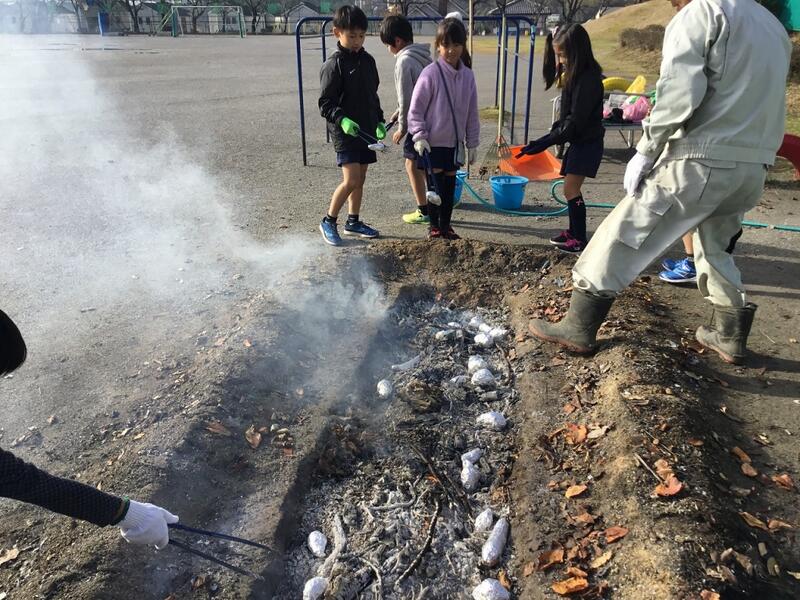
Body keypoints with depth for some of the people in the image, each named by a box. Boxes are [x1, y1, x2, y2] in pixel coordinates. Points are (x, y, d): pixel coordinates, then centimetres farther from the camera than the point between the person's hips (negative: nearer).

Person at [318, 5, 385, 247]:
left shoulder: (368, 61, 10)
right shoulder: (333, 65, -11)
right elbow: (325, 103, -12)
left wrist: (379, 121, 12)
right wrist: (342, 119, -26)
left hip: (366, 131, 7)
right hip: (344, 132, -7)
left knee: (360, 180, 12)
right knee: (351, 181, -12)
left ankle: (353, 221, 26)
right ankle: (328, 221, 4)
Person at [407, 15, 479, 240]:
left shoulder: (467, 75, 2)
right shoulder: (431, 73, -12)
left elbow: (472, 113, 9)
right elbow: (416, 108, -9)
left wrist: (472, 143, 10)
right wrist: (419, 136, -17)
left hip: (455, 142, 4)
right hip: (432, 142, -4)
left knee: (450, 184, 12)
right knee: (435, 185, 3)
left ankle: (446, 224, 25)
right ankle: (434, 226, 17)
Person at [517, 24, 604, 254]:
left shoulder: (588, 79, -21)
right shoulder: (573, 75, 9)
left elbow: (575, 121, -24)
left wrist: (545, 142, -25)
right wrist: (557, 131, 4)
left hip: (587, 142, -9)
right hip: (577, 140, 9)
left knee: (571, 188, -8)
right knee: (571, 187, 13)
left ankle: (580, 240, -1)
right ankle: (573, 231, 25)